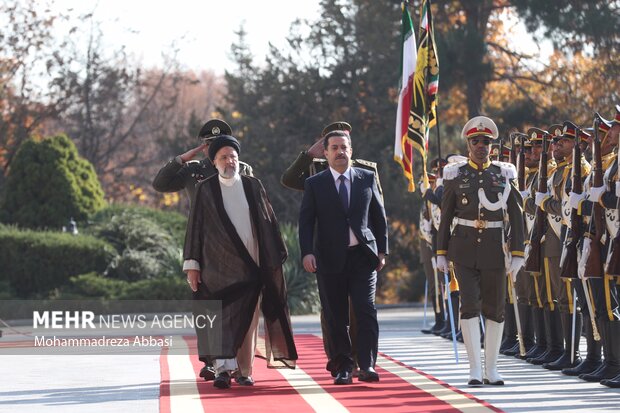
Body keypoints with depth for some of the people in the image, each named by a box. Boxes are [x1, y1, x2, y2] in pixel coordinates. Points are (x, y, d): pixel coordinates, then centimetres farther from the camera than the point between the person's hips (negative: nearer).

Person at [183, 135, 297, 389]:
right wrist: (192, 263, -1)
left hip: (250, 265, 2)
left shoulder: (253, 186, 10)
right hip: (218, 266, -2)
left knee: (247, 319, 4)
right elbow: (195, 227, 5)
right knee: (222, 316, -10)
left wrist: (275, 258, 6)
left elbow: (268, 222, 11)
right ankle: (222, 368, -16)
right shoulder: (205, 190, 6)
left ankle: (244, 371, 11)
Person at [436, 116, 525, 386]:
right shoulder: (456, 175, 3)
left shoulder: (504, 174, 4)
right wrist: (441, 253, 2)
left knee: (495, 308, 5)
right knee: (470, 305, -11)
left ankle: (491, 370, 15)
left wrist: (517, 254, -5)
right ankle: (475, 370, -11)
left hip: (494, 249, 1)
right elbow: (445, 217, 6)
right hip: (464, 249, -1)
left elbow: (516, 216, 2)